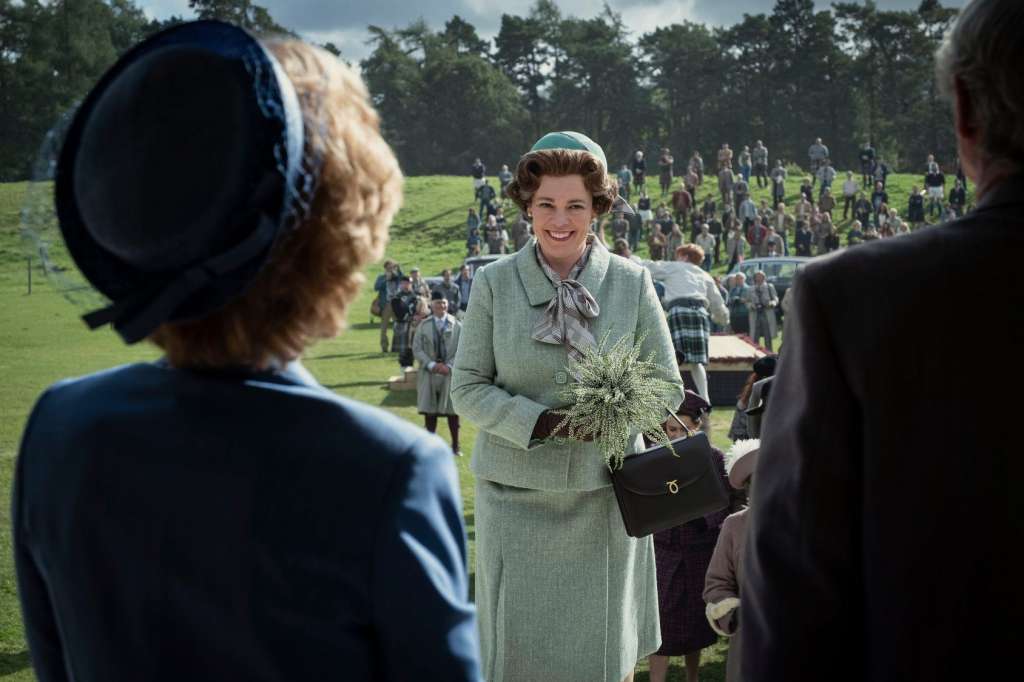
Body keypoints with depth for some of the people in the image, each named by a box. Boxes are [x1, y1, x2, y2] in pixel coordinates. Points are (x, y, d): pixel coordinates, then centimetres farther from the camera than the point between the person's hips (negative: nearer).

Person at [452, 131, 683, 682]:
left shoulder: (631, 282, 0)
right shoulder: (494, 283, -2)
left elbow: (667, 388, 3)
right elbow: (467, 387, -2)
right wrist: (541, 423, -18)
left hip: (605, 495, 1)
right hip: (517, 495, -1)